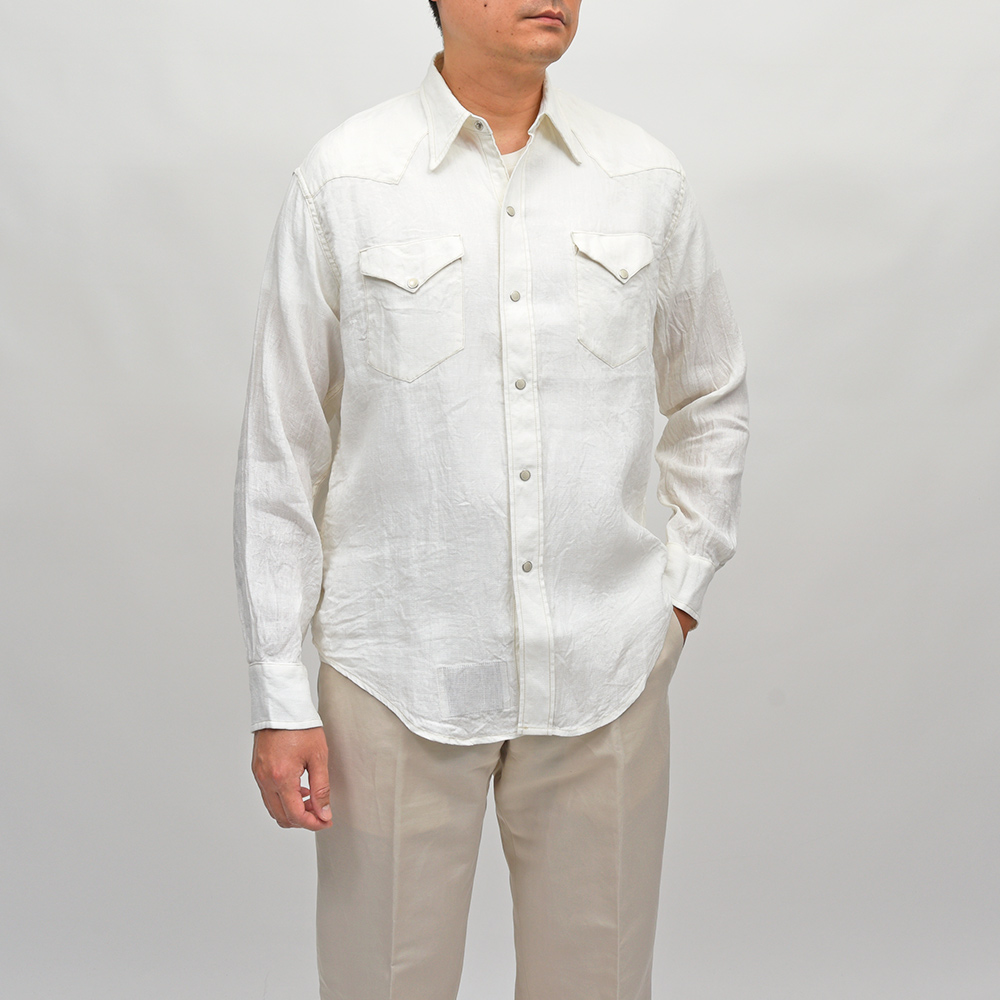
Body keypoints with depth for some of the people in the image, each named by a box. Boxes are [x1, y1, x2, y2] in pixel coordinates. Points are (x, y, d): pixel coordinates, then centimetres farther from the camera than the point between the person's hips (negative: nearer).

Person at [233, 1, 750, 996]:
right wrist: (279, 696, -2)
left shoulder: (646, 178, 4)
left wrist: (683, 588, 10)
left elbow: (711, 400, 18)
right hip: (399, 675, -2)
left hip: (607, 673, 3)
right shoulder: (341, 178, -3)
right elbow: (281, 448, -1)